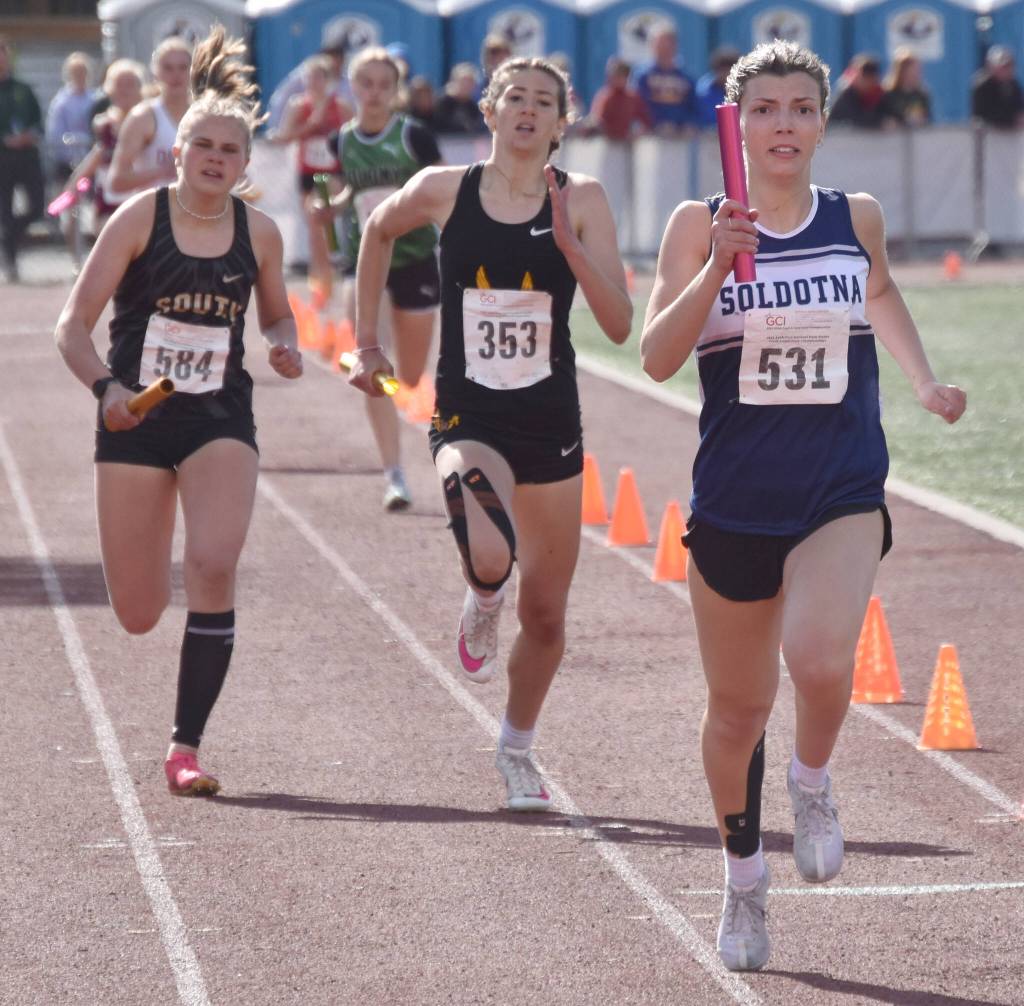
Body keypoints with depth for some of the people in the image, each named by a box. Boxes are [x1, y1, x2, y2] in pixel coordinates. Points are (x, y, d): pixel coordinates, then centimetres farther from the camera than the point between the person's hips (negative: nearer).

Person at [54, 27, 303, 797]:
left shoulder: (259, 233, 0)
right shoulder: (140, 219, -8)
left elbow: (277, 314, 18)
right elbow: (73, 327, -8)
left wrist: (285, 347, -5)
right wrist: (107, 386, -26)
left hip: (220, 422, 1)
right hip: (137, 420, -1)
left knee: (214, 565, -24)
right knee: (138, 615, 4)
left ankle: (186, 748, -14)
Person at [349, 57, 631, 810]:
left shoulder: (581, 201, -4)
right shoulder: (444, 192, -3)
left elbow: (619, 324, -10)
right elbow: (379, 231, 19)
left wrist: (570, 245, -22)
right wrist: (367, 341, 19)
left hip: (551, 426, 2)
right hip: (469, 421, -2)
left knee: (545, 613, 9)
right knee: (489, 558, -31)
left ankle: (517, 748, 35)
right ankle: (482, 609, 8)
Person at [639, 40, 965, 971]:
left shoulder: (857, 218, 2)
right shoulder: (700, 226, -4)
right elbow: (657, 357, -14)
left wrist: (924, 383, 15)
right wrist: (718, 267, -25)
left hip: (843, 496, 0)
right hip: (734, 501, 1)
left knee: (821, 659, -27)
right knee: (738, 707, 12)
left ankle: (813, 781, 6)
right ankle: (744, 879, 35)